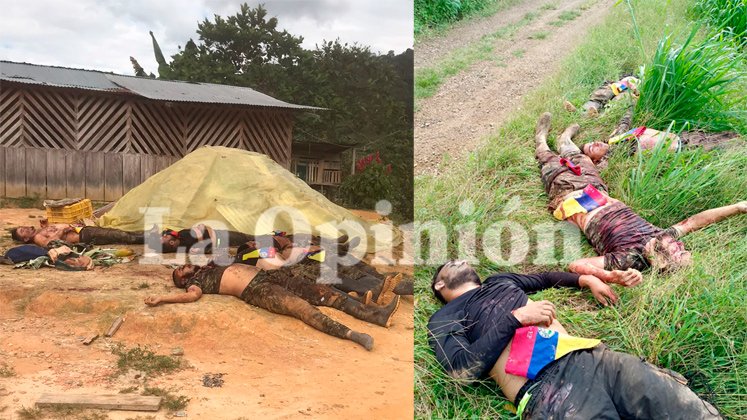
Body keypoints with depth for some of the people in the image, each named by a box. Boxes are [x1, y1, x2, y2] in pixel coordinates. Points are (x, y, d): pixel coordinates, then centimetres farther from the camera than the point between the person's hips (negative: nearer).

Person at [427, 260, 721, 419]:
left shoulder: (499, 281, 34)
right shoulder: (443, 320, 14)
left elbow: (545, 278, 51)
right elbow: (463, 367, -5)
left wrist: (587, 280, 35)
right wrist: (517, 317, -6)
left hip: (590, 356, 7)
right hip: (543, 388, -7)